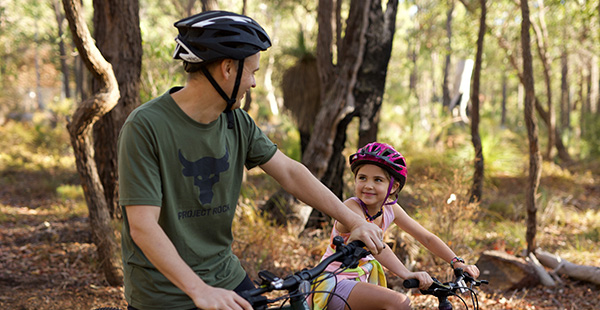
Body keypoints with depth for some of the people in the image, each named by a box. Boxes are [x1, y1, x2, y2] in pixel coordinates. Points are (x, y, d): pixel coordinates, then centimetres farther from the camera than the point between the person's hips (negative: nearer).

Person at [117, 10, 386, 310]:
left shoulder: (237, 123, 0)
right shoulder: (146, 126, -20)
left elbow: (290, 173, 5)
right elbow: (142, 227, -24)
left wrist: (353, 221, 0)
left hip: (225, 277, 6)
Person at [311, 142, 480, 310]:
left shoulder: (390, 209, -1)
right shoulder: (352, 207, -22)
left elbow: (427, 238, 5)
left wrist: (457, 263, -6)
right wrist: (406, 274, -51)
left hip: (359, 281, 8)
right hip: (332, 286, -8)